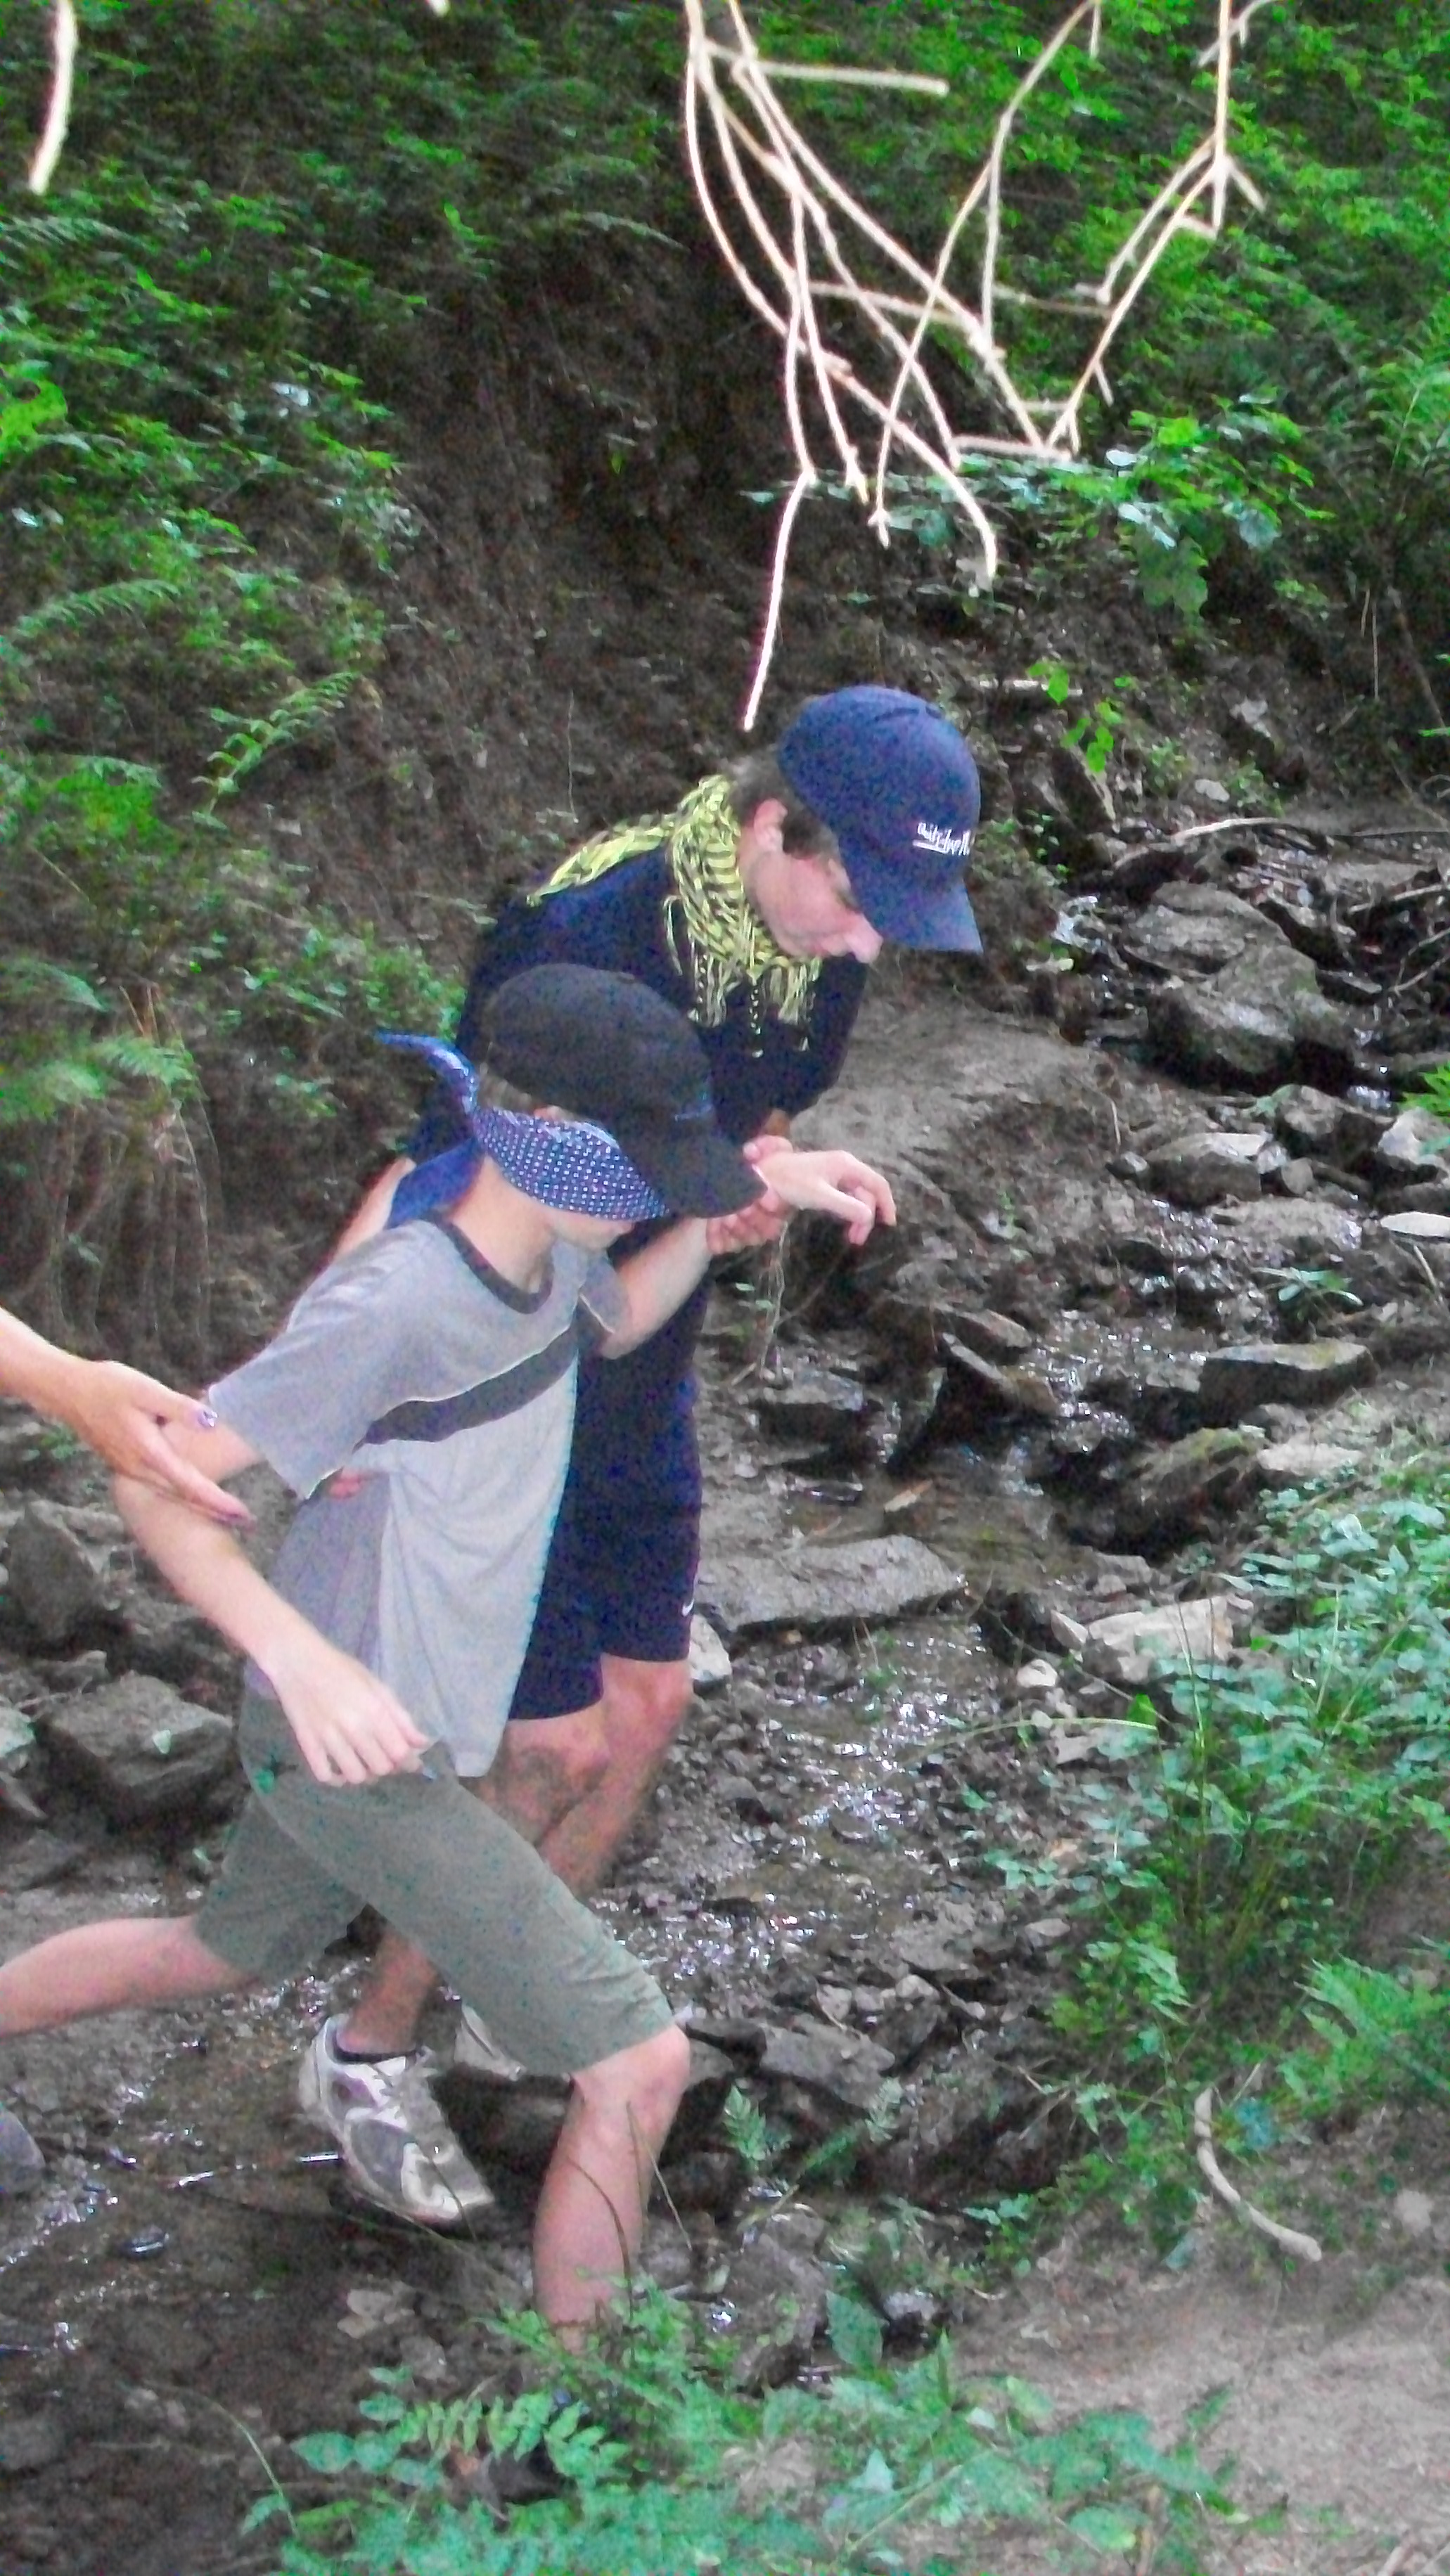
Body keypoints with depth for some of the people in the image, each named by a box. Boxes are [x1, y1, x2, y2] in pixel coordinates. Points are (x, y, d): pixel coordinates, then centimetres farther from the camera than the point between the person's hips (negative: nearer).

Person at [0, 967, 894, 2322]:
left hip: (374, 1732, 9)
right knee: (639, 2062, -7)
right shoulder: (391, 1305, -29)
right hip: (360, 1754, -9)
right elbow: (158, 1482, -26)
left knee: (231, 1949, 32)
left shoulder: (545, 1247, -3)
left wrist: (751, 1194, 5)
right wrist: (307, 1662, -38)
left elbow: (616, 1320, 22)